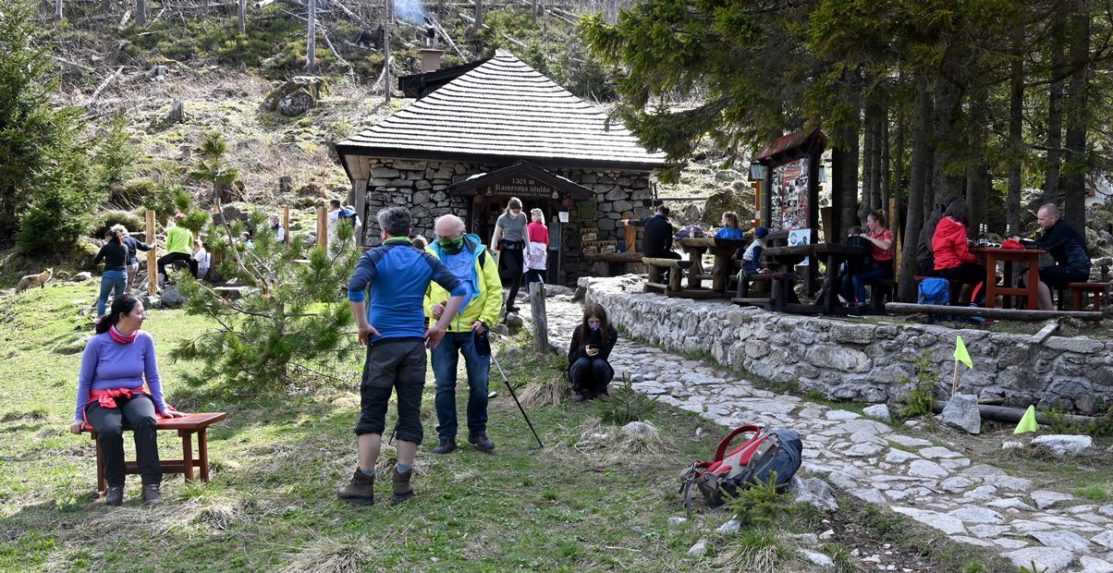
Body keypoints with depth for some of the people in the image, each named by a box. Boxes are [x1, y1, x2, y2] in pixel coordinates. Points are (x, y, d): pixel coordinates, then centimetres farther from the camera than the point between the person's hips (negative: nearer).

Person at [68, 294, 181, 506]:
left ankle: (151, 484, -30)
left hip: (135, 395, 2)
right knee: (110, 430, -36)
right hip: (102, 399, -1)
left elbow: (153, 377, 7)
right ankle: (115, 485, -14)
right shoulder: (97, 343, -8)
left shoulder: (144, 340, -1)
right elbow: (84, 381, 2)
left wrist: (162, 406, -2)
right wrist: (79, 417, 2)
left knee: (146, 421, -35)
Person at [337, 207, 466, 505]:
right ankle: (402, 484, 11)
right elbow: (459, 289, 4)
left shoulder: (376, 256, -2)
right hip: (415, 344, 3)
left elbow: (354, 288, -20)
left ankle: (364, 484, 7)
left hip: (383, 343, -3)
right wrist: (440, 327, 4)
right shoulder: (425, 259, 9)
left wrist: (363, 326, -10)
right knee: (410, 413, 7)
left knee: (372, 413, 5)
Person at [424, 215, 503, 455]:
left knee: (479, 384, 4)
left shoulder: (479, 254, 2)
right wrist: (430, 307, -12)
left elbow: (495, 290, 2)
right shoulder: (430, 255, 4)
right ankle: (446, 436, 14)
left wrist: (486, 319, -9)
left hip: (473, 329, 0)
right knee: (444, 385, 3)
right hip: (442, 330, 0)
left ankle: (477, 432, 21)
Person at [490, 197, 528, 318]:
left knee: (517, 279, -2)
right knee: (514, 270, -30)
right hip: (506, 248, -4)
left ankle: (509, 305, 6)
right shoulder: (502, 219, -8)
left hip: (518, 249, 4)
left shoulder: (522, 217, 2)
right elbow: (496, 236, -5)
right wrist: (492, 252, -8)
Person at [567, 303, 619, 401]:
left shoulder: (611, 333, -13)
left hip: (598, 371, 0)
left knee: (599, 363, -32)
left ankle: (600, 390, -4)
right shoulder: (579, 330, -11)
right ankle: (577, 389, -7)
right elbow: (571, 356, -7)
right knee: (582, 362, -32)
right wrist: (583, 351, -29)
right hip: (580, 369, 0)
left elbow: (603, 355, -21)